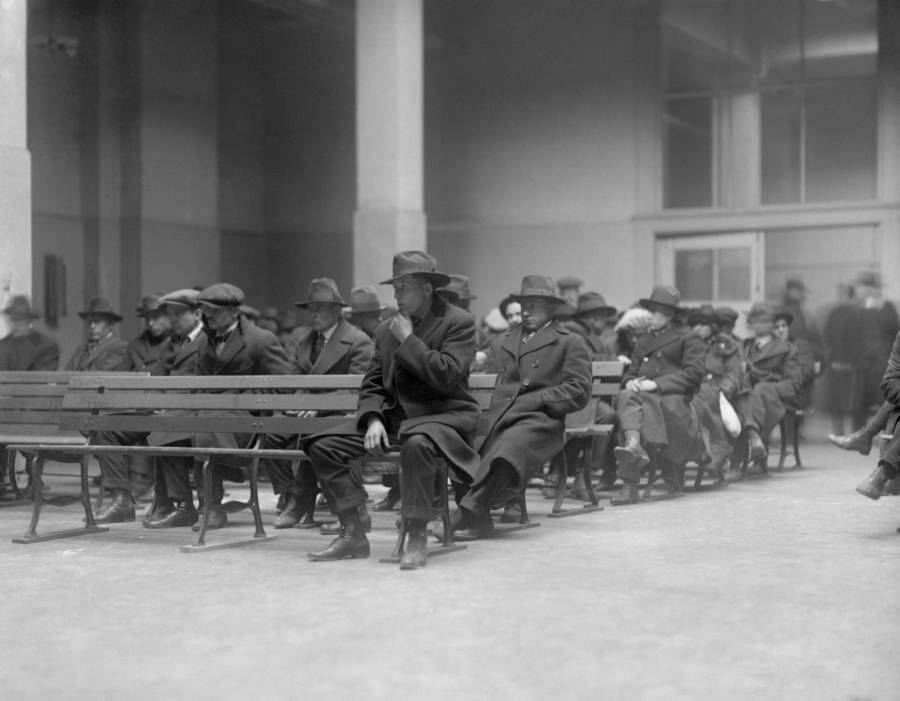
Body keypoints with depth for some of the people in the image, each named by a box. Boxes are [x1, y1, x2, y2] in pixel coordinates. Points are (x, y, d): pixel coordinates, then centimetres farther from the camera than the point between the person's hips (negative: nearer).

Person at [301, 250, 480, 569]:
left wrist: (408, 339, -12)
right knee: (322, 446, -9)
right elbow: (372, 384, 14)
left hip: (444, 414, -6)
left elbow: (446, 377, -19)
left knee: (416, 443, -42)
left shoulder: (459, 322, -5)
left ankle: (417, 539, -29)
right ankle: (352, 534, -3)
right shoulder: (387, 330, 15)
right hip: (393, 415, 7)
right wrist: (374, 420, -6)